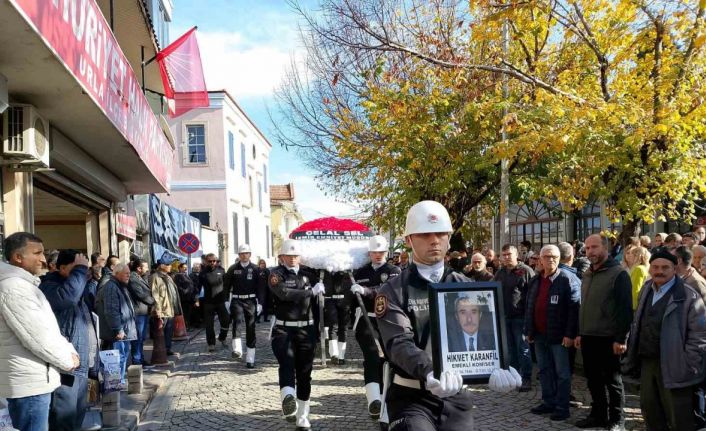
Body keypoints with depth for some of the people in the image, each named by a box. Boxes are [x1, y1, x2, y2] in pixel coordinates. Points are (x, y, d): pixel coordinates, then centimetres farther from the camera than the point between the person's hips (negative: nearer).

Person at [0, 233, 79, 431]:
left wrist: (69, 351, 3)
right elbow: (38, 337, -22)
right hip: (28, 382, -11)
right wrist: (68, 360, -9)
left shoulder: (23, 284, 16)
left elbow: (48, 328, 18)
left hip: (33, 379, 11)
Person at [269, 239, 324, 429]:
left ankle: (302, 418, 15)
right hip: (283, 329, -4)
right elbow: (284, 293, -21)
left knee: (304, 372, 6)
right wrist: (311, 291, -17)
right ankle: (288, 398, -50)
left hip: (306, 329, 4)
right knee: (287, 362, -27)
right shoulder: (276, 274, -4)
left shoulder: (307, 272, 9)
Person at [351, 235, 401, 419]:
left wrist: (365, 291, -25)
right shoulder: (360, 273, 14)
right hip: (366, 320, 0)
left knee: (384, 359, 8)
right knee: (372, 355, -21)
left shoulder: (395, 271, 4)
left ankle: (382, 397, 24)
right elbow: (352, 297, 23)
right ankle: (373, 400, -35)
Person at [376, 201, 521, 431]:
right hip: (411, 397, -3)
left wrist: (497, 366, -29)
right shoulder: (393, 291, -5)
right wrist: (429, 372, -39)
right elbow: (399, 343, -19)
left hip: (456, 396, 4)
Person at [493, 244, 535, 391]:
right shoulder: (500, 273, 13)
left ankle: (526, 379, 5)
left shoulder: (525, 271, -6)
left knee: (523, 349, -1)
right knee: (510, 350, 12)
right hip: (504, 317, 6)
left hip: (520, 317, -6)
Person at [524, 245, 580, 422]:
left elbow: (574, 309, -13)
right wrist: (529, 330, 14)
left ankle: (562, 407, 7)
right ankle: (548, 402, 24)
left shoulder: (567, 280, -9)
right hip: (539, 335, 7)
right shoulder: (535, 281, 12)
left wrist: (570, 334, -18)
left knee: (562, 372, 1)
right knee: (544, 370, 14)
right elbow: (529, 307, 18)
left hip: (558, 335, -7)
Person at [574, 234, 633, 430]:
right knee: (593, 378, 13)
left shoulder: (618, 274, -10)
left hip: (608, 338, -7)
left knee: (612, 380, 4)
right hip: (588, 337, 7)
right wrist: (580, 333, 16)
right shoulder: (587, 275, 13)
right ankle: (598, 414, 26)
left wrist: (621, 338, -18)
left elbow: (625, 308, -14)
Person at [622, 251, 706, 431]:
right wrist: (632, 358, 11)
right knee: (649, 410, 16)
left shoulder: (689, 296, -10)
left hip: (673, 367, -6)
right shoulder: (645, 291, 12)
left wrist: (687, 366, -15)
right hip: (647, 362, 7)